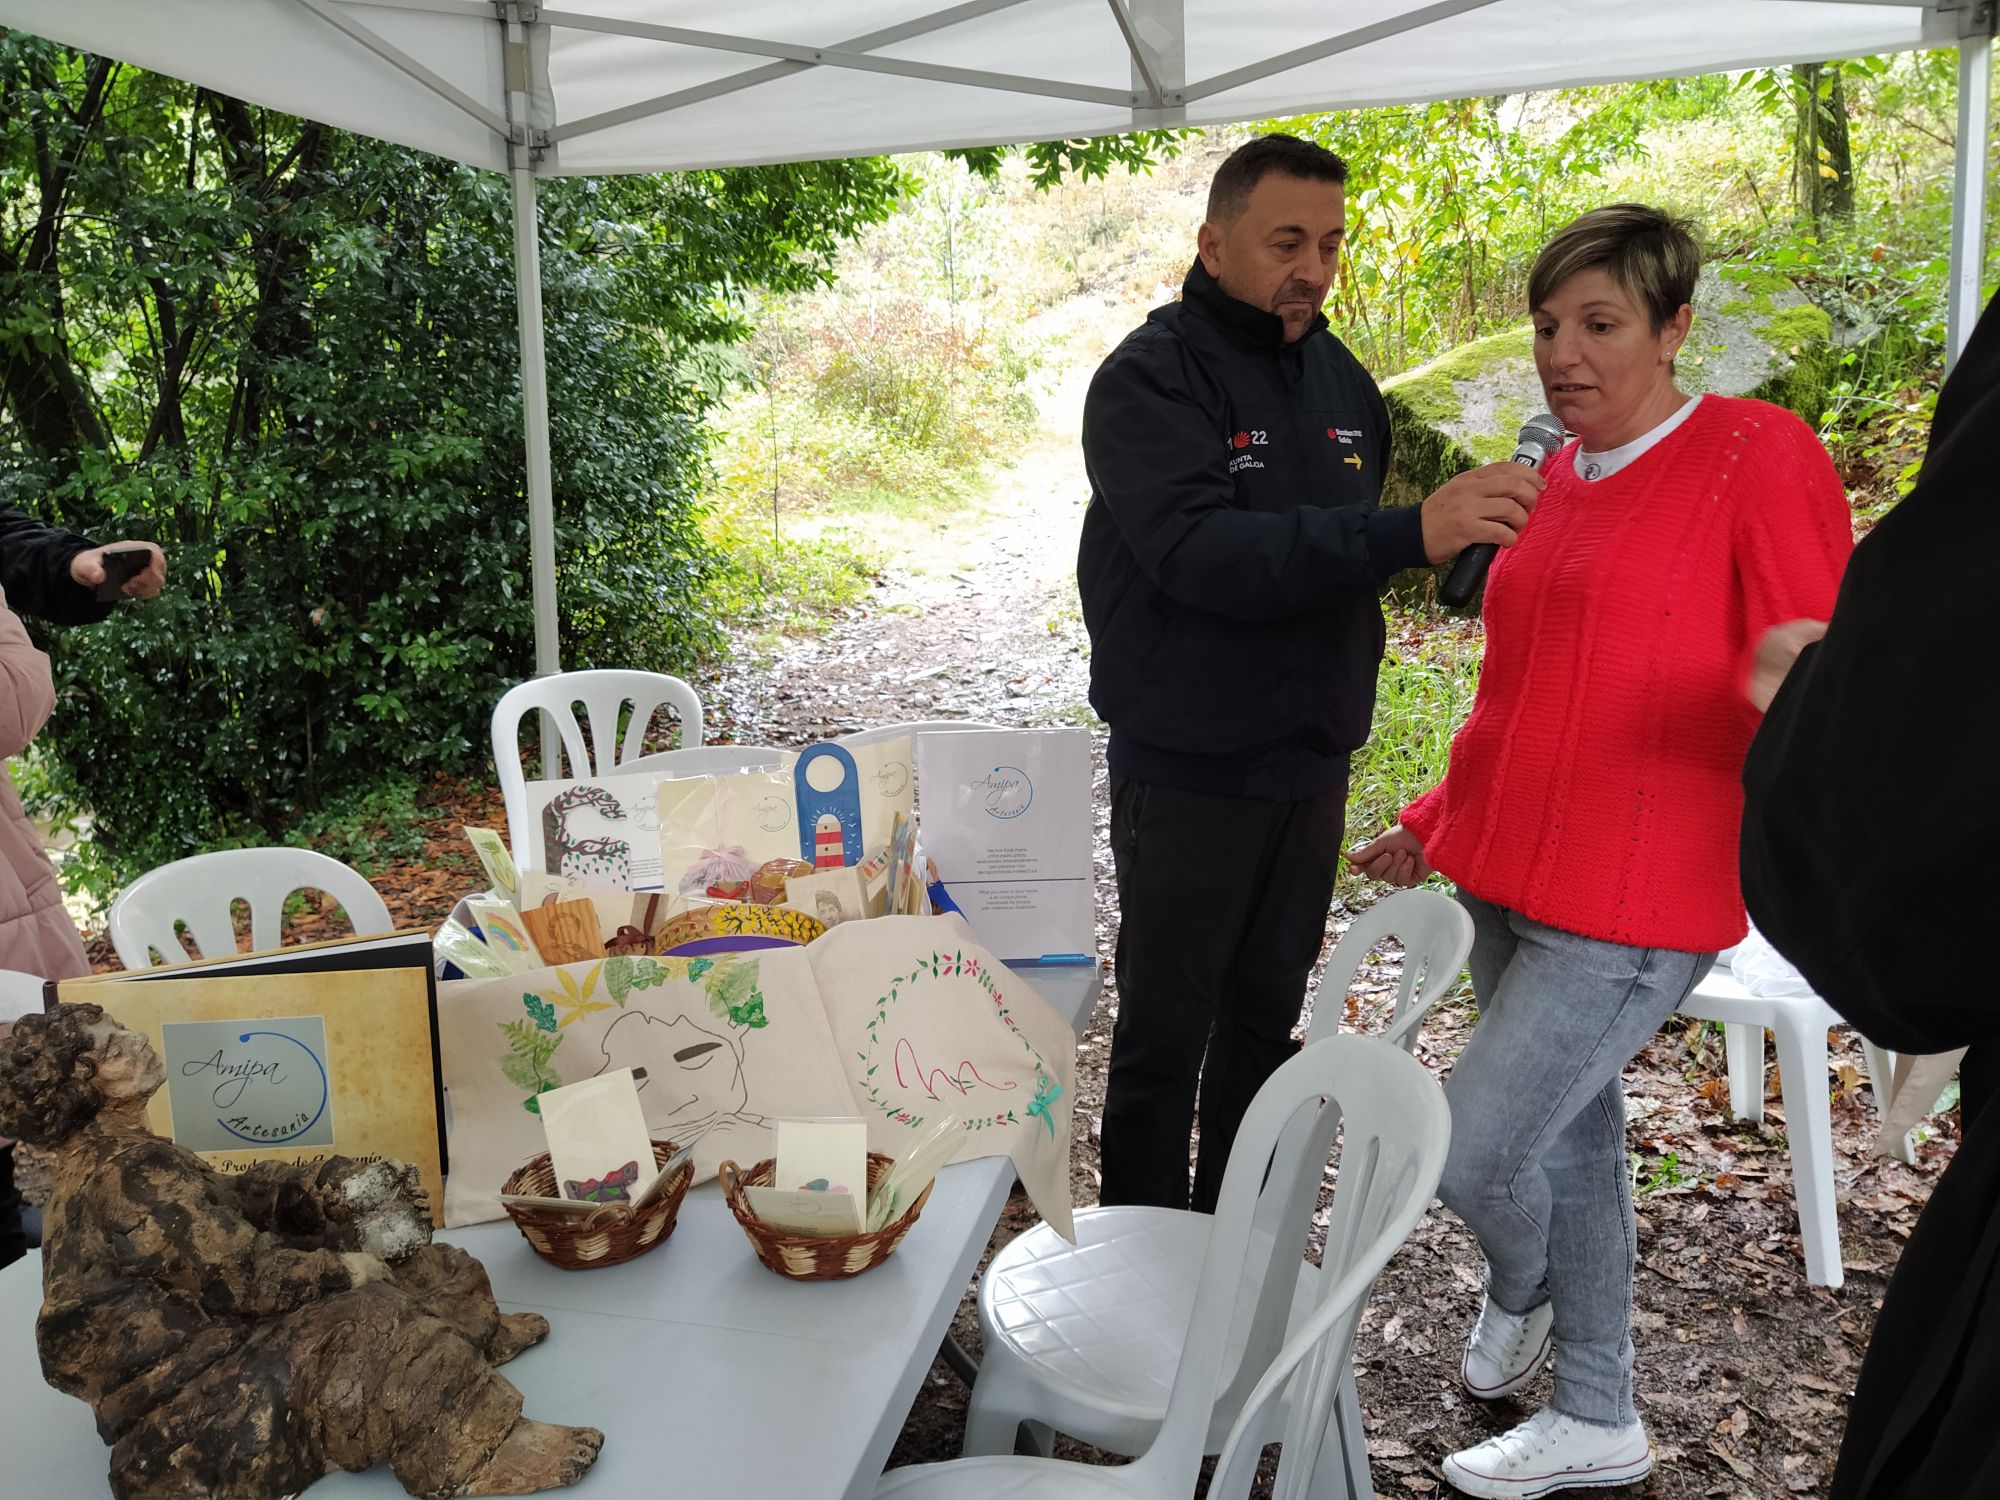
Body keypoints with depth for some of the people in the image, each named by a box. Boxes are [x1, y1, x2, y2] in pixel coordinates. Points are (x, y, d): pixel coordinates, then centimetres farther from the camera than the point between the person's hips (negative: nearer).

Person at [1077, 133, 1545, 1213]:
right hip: (1185, 770, -6)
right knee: (1164, 1033, 3)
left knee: (1266, 1019, 17)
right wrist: (1410, 534, -37)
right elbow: (1199, 552, -30)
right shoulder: (1151, 376, -13)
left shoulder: (1341, 378, 9)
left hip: (1310, 766, 7)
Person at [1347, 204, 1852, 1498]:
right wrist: (1437, 823, 22)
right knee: (1570, 1137, 17)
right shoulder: (1560, 478, 12)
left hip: (1634, 907, -7)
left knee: (1467, 1150, -6)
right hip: (1511, 881, 7)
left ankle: (1522, 1292, 31)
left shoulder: (1759, 456, -10)